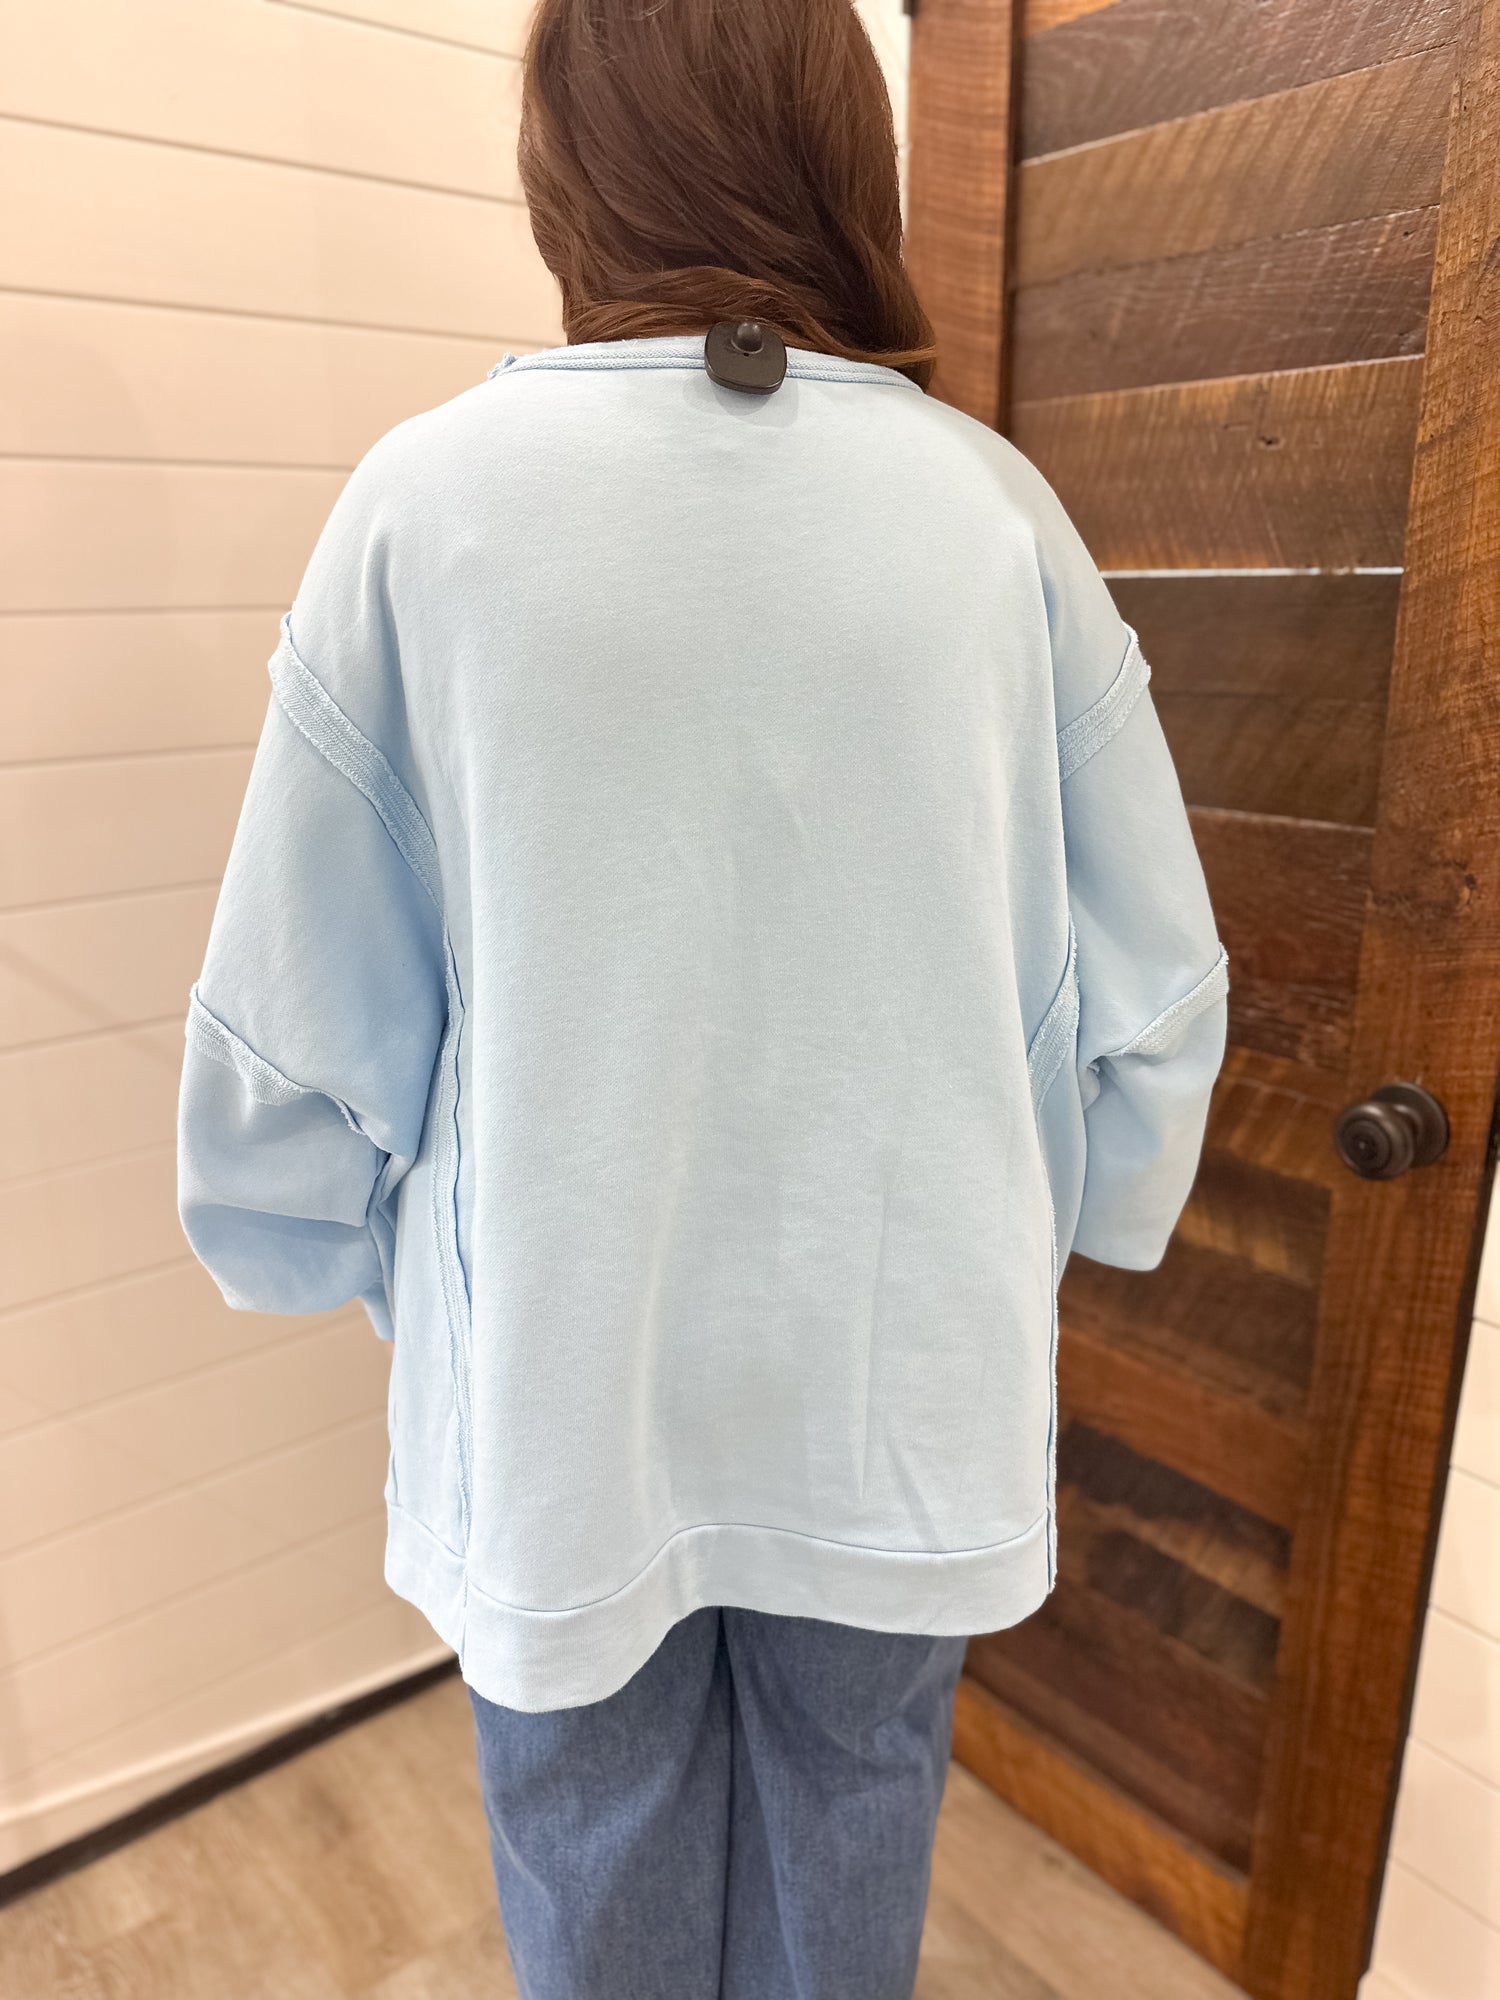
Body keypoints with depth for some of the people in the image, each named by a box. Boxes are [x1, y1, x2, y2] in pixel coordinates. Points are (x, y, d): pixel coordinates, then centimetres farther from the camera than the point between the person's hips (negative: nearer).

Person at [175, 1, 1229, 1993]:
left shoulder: (431, 498, -13)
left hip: (562, 1399, -1)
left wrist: (397, 1275, 9)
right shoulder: (991, 506, -9)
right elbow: (1150, 988, -4)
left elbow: (293, 1028, -10)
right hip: (903, 1396, 2)